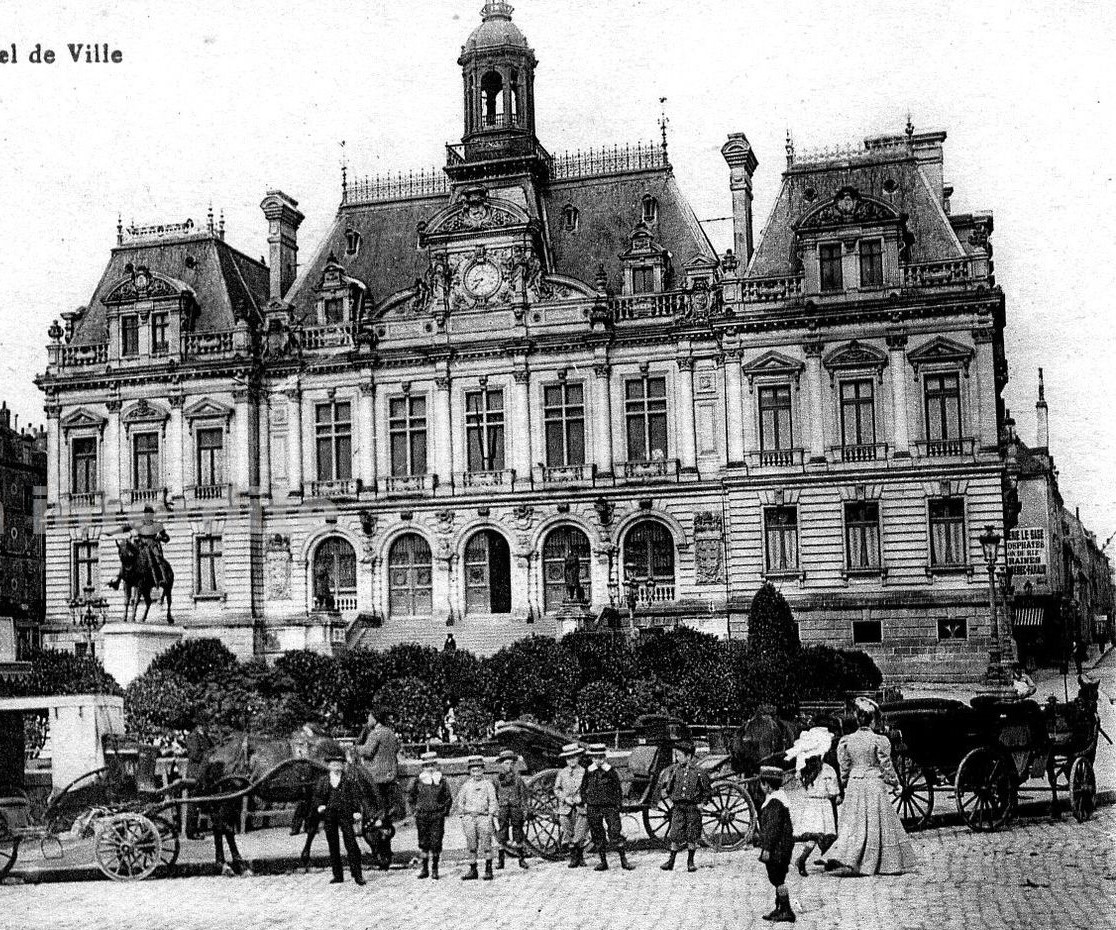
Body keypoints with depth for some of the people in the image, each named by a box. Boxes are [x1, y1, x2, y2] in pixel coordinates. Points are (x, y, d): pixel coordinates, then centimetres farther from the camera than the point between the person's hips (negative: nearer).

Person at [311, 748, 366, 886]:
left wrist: (356, 812, -7)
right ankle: (338, 875, 14)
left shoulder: (349, 778, 5)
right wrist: (320, 806, -4)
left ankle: (357, 875, -3)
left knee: (351, 844, -8)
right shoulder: (323, 780, 12)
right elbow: (317, 796, 15)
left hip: (345, 815, -3)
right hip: (329, 816, 3)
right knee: (333, 846, 6)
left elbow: (356, 795, 2)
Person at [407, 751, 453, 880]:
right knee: (423, 843, 4)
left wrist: (445, 811, 3)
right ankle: (424, 868, 14)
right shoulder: (418, 781, 1)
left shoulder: (442, 781, 2)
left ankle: (434, 869, 7)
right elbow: (410, 796, 14)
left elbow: (448, 799, 11)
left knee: (436, 843, -2)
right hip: (422, 816, 1)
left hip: (438, 816, -1)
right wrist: (415, 809, 7)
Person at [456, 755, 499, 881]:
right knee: (471, 845, 4)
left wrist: (490, 816, -10)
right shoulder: (466, 786, 15)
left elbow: (493, 802, 1)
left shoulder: (488, 784, 7)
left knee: (486, 845, -7)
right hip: (469, 817, 3)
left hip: (483, 816, -3)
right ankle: (473, 870, 10)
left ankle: (488, 870, -1)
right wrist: (462, 817, 7)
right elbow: (460, 802, 17)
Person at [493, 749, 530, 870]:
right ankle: (500, 860, 5)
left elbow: (524, 795, 6)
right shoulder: (497, 778, 5)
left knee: (518, 835, 2)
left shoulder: (518, 778, 4)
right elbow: (494, 796, 9)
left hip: (516, 809, 0)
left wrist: (524, 810, 0)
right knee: (501, 835, -1)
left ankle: (522, 859, 10)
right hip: (502, 809, 0)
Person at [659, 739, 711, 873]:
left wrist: (702, 803, -2)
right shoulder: (674, 769, 2)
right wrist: (666, 792, 7)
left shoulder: (699, 772, -5)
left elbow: (708, 790, 5)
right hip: (678, 807, 2)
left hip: (693, 808, -2)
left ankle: (690, 862, 17)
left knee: (692, 836, 4)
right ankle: (671, 861, 9)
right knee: (675, 835, -1)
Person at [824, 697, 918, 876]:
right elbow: (886, 766, -5)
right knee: (877, 825, 5)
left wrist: (845, 784, 21)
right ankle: (890, 863, 12)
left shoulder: (846, 741, 0)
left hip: (854, 786, 3)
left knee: (852, 825, 8)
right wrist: (895, 782, 10)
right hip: (875, 786, -3)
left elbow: (844, 767, 6)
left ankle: (838, 856, -8)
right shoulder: (880, 741, -11)